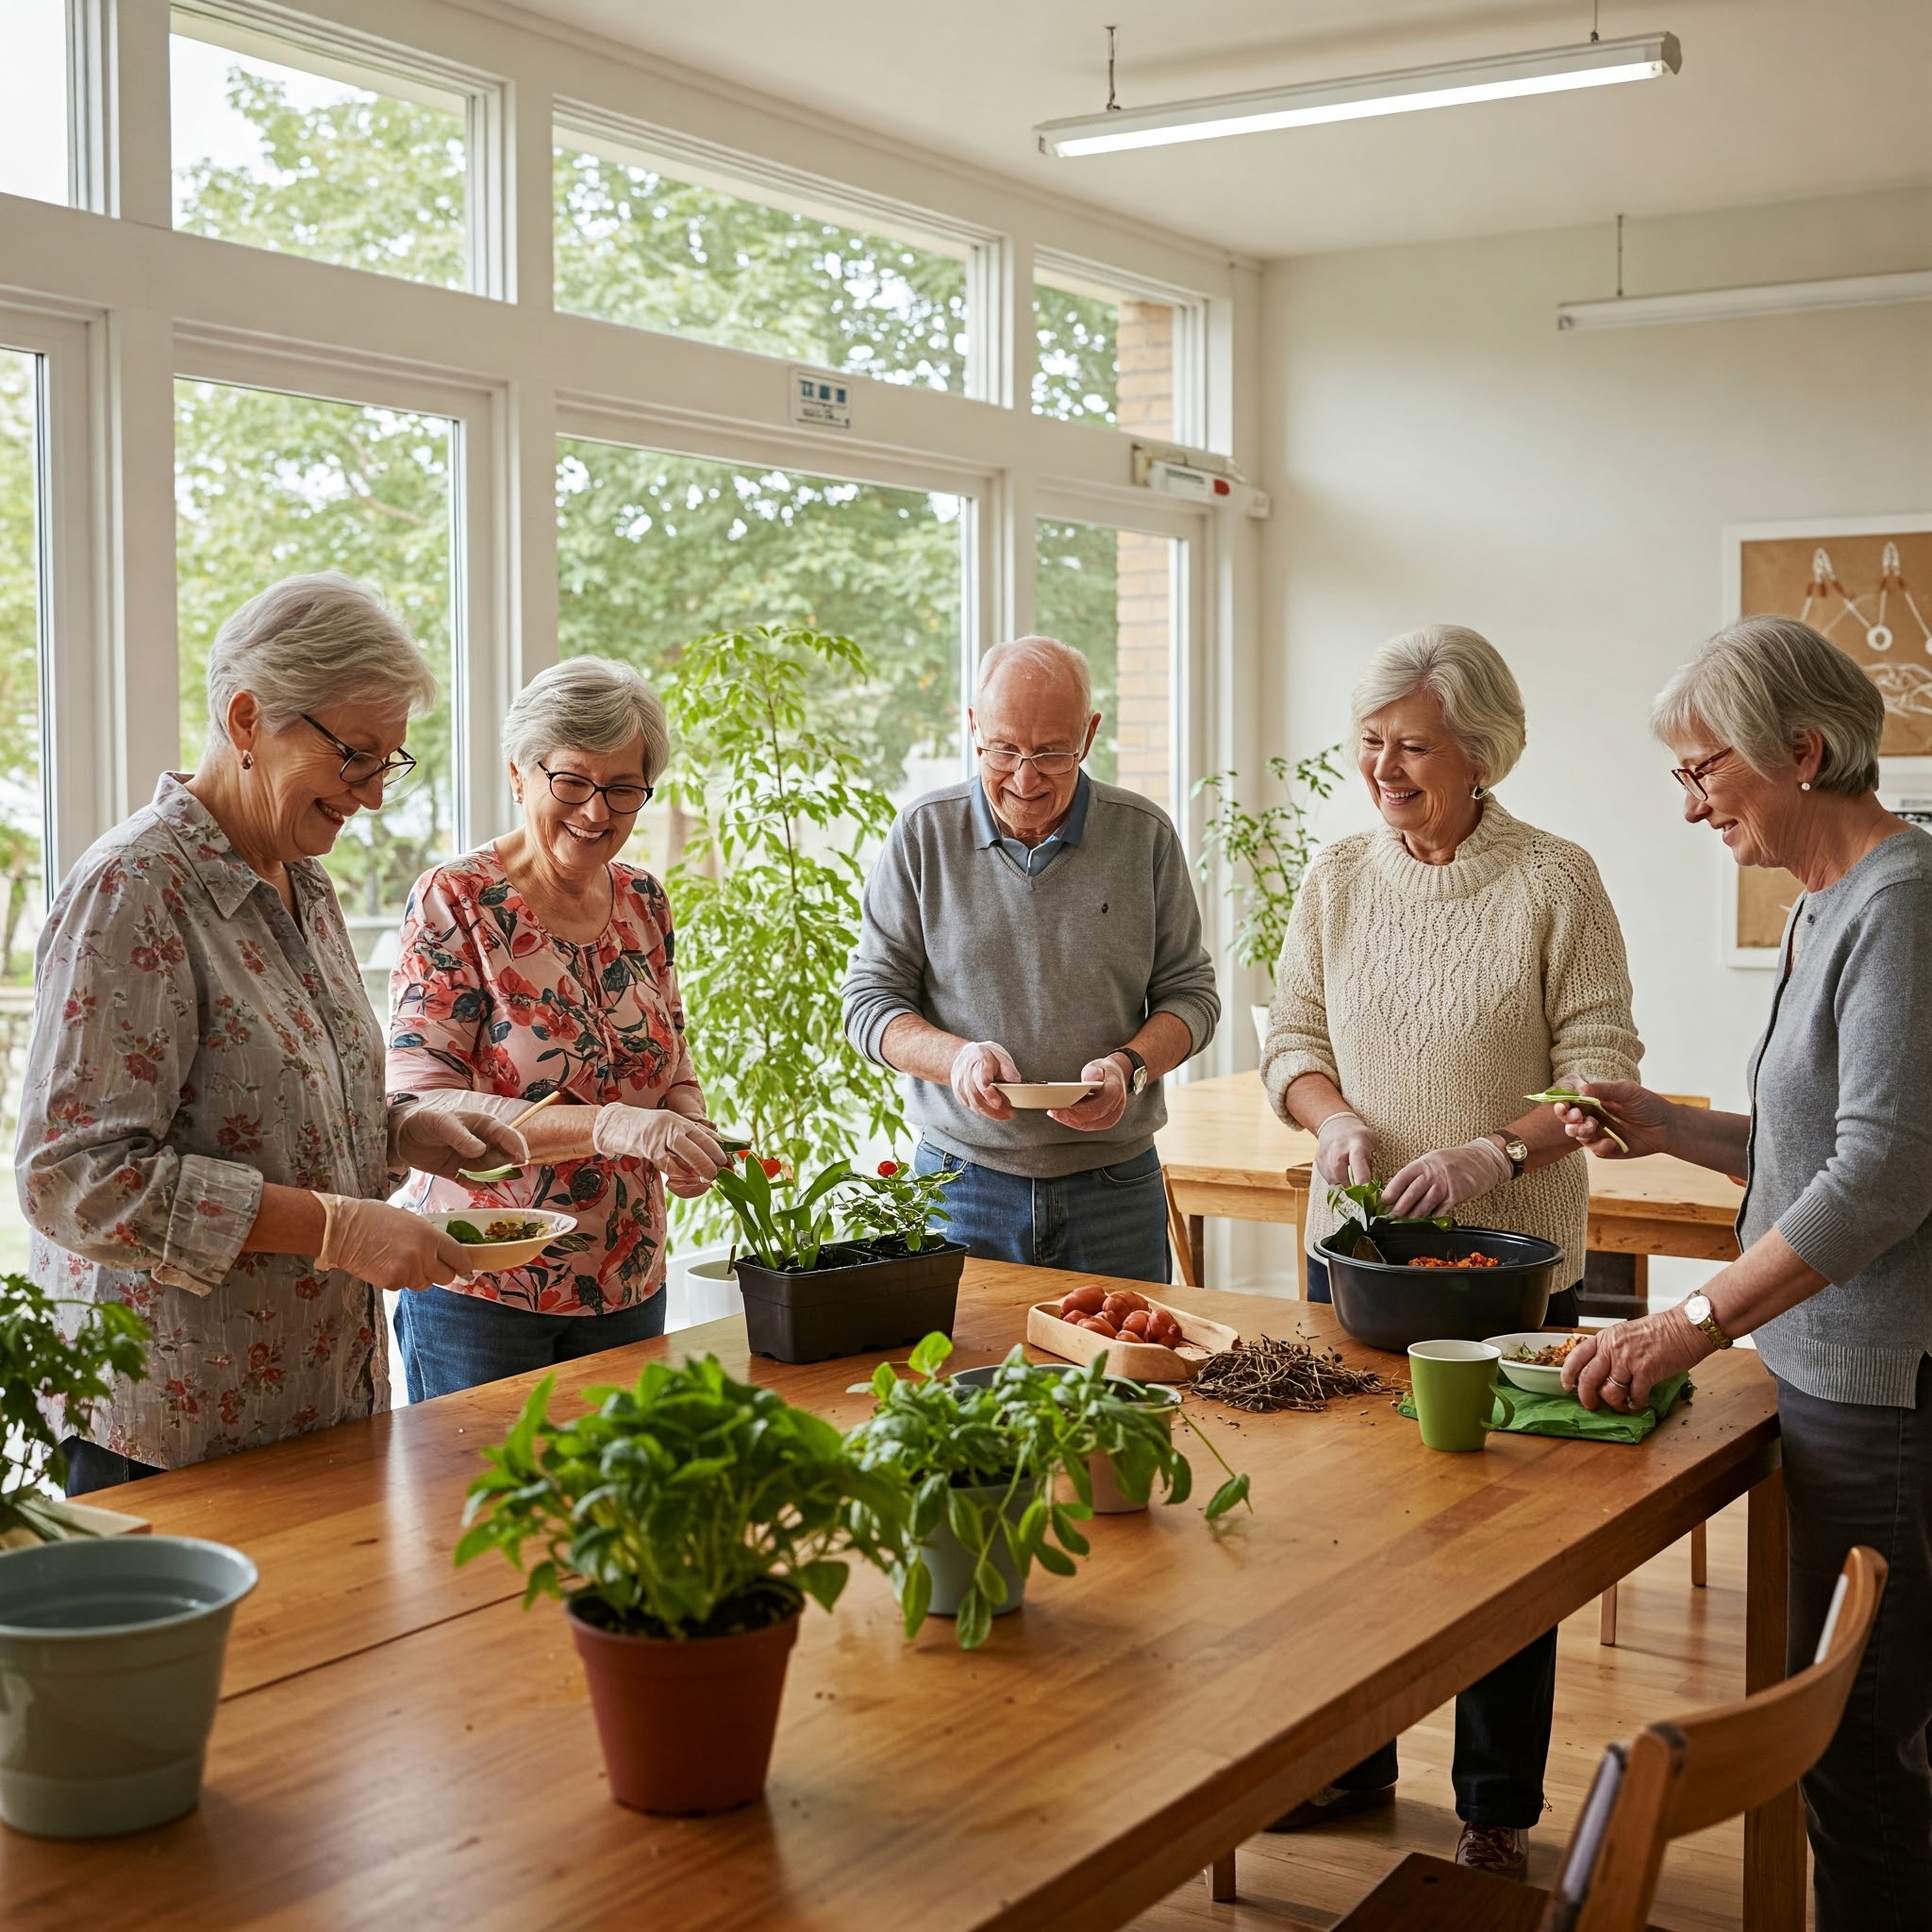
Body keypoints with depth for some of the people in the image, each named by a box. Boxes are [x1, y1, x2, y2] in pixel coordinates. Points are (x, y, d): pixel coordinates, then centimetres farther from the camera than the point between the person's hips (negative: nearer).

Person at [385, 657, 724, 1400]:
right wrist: (610, 1125, -30)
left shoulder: (643, 900, 5)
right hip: (480, 1296, -5)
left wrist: (688, 1130, -11)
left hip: (627, 1289, 5)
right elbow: (419, 1108, -19)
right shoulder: (454, 901, -12)